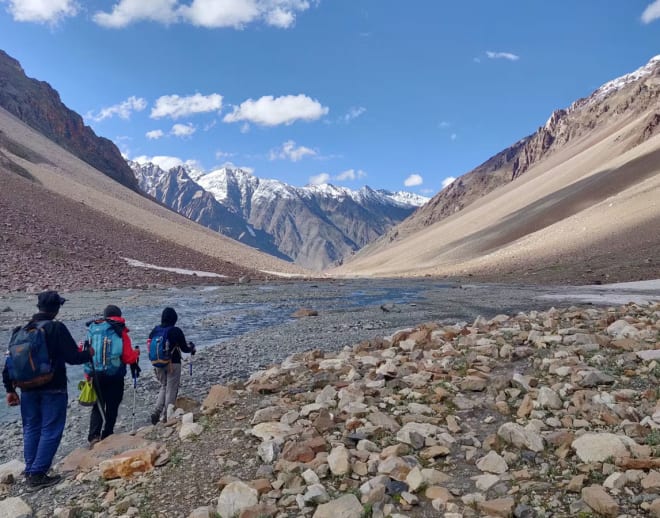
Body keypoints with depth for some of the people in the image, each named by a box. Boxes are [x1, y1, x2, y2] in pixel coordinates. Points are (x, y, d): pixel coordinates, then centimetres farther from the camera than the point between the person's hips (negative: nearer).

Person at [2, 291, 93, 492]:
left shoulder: (21, 330, 6)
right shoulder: (56, 328, -14)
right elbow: (73, 357, -14)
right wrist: (89, 353, 6)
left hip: (28, 389, 6)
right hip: (53, 389, -6)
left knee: (31, 429, 16)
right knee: (50, 431, 2)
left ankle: (30, 473, 23)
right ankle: (38, 474, 1)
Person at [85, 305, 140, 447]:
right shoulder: (121, 332, -8)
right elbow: (128, 357, -11)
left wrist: (89, 374, 11)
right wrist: (136, 353, 9)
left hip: (96, 375, 3)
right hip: (115, 376, -2)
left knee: (98, 406, 12)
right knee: (112, 407, 11)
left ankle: (94, 436, -3)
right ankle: (107, 436, 14)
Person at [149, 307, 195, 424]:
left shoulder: (154, 330, 1)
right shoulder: (176, 331, -14)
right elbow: (184, 348, -8)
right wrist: (192, 347, 14)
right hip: (173, 364, -5)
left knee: (163, 387, 21)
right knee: (171, 389, 7)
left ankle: (157, 412, 7)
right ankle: (165, 416, 9)